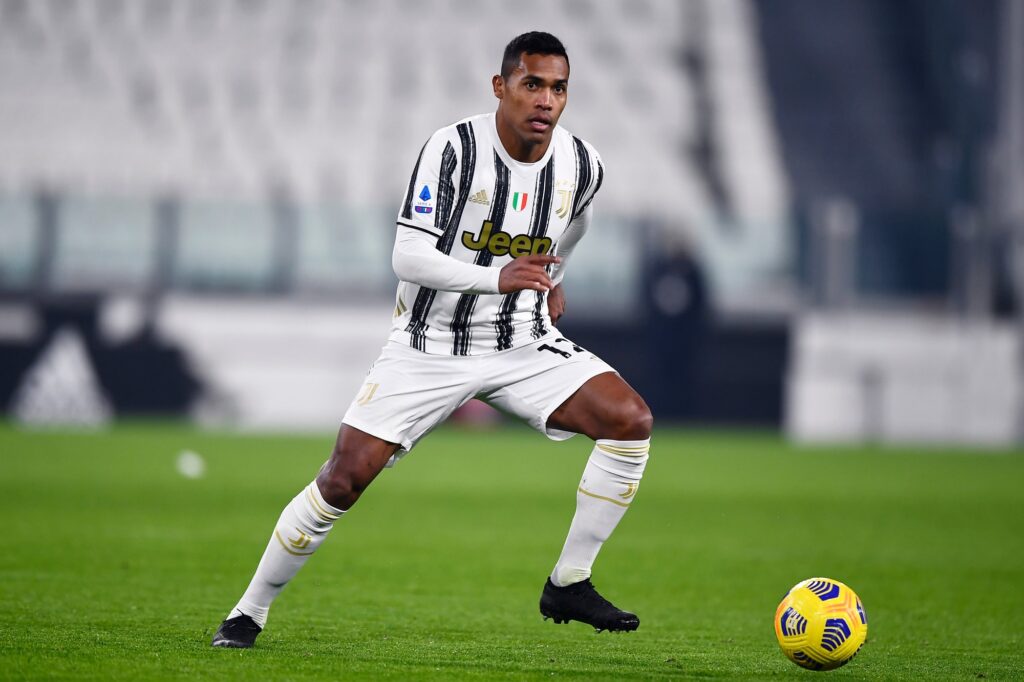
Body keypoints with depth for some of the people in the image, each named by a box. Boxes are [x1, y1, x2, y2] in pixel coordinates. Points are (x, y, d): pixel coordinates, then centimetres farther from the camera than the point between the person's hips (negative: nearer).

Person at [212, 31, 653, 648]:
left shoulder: (583, 166, -4)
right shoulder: (453, 149, -18)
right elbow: (408, 257, -22)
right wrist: (497, 278, -34)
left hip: (525, 344, 3)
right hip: (430, 343, -3)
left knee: (631, 419, -18)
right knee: (345, 476, -11)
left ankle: (568, 585, -8)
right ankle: (250, 611, 7)